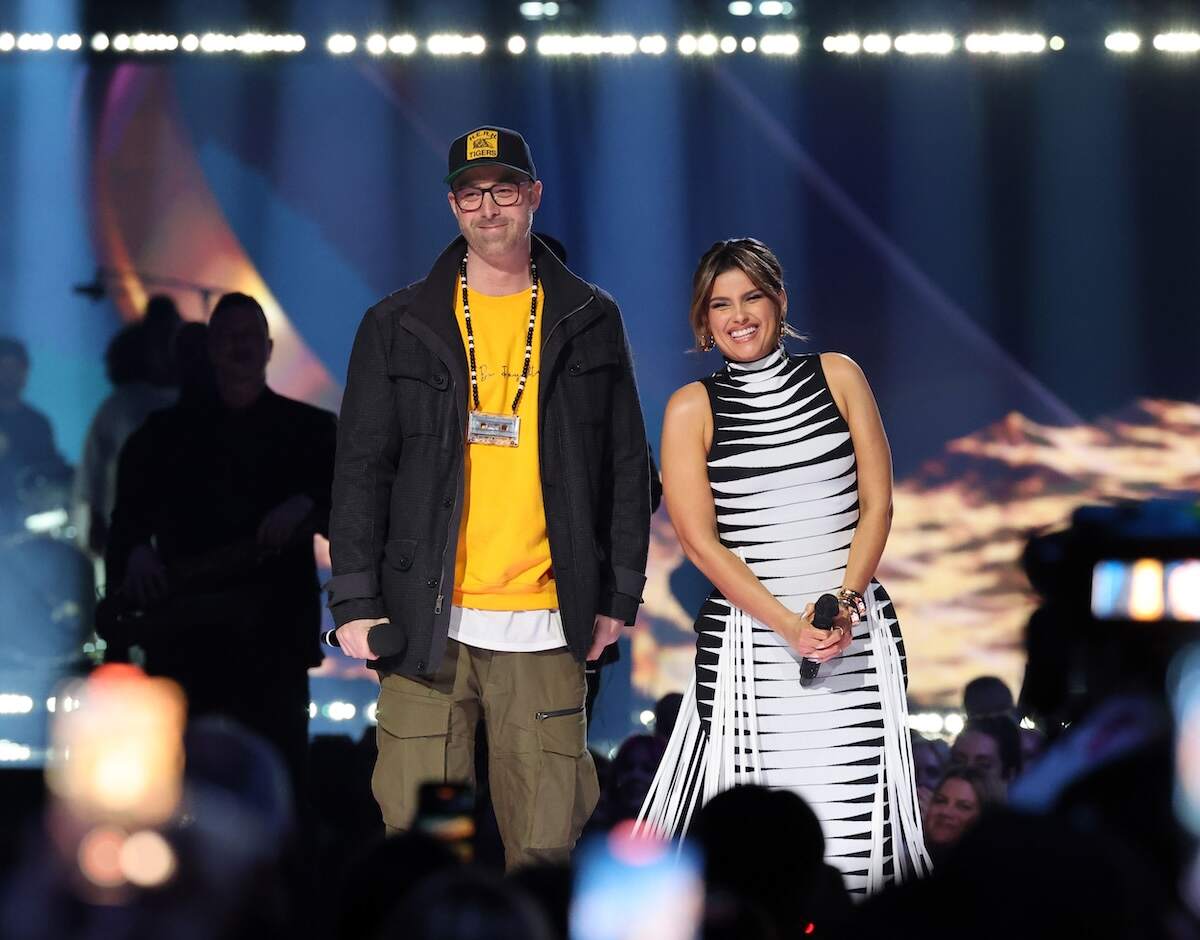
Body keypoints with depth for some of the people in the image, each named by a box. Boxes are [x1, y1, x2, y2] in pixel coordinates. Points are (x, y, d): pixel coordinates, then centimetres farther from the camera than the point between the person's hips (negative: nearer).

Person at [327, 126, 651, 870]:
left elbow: (626, 464, 12)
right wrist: (355, 601, -1)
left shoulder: (589, 322, 11)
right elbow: (362, 468, 7)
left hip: (545, 623, 0)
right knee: (417, 838, -3)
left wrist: (620, 595, 6)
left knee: (545, 840, -2)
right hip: (425, 620, 0)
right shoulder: (399, 327, 8)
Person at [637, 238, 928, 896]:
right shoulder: (692, 408, 4)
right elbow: (699, 539, -3)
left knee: (856, 812, -4)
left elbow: (877, 502, 6)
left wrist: (843, 603, -9)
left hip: (857, 631, 2)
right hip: (747, 637, -1)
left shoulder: (837, 376, 10)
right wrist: (789, 625, -13)